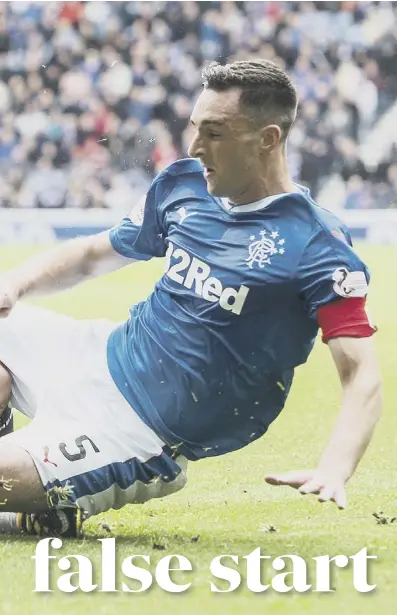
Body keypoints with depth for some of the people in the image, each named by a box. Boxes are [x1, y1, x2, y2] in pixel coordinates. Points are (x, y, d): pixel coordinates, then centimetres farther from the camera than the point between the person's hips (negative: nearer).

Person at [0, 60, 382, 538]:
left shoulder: (317, 246, -16)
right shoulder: (183, 186, 5)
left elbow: (361, 375, -21)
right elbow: (96, 254, 20)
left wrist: (334, 472, -39)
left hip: (147, 432, -7)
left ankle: (52, 514, 7)